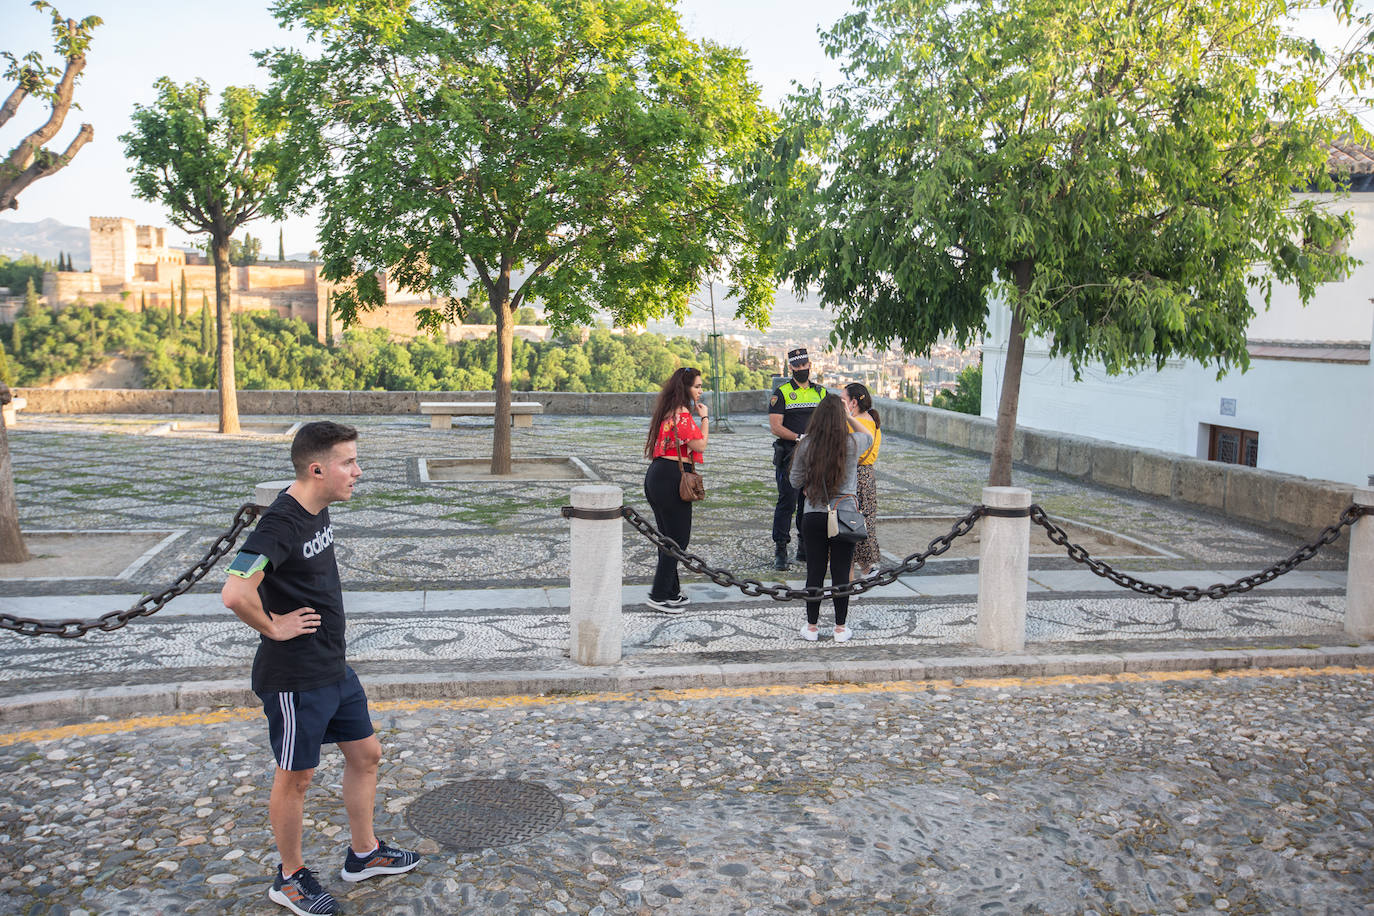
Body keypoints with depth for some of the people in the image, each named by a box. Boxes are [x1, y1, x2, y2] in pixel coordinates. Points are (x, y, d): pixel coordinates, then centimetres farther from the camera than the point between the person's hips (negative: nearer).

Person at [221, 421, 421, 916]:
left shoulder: (318, 509, 4)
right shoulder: (280, 524, -25)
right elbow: (235, 593, -37)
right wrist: (273, 627, -21)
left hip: (334, 668, 9)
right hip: (295, 678, -9)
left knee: (365, 754, 18)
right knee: (295, 778, 8)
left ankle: (363, 853, 36)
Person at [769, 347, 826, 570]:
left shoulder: (821, 392, 14)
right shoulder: (781, 393, -1)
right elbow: (775, 426, -9)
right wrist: (799, 438, -21)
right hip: (789, 457, -4)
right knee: (787, 503, -7)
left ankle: (804, 549, 19)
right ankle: (780, 552, -2)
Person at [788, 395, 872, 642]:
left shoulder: (806, 445, -6)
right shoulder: (853, 443, -7)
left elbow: (795, 481, 4)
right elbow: (869, 437, 18)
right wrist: (848, 417, 20)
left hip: (814, 517, 1)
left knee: (815, 571, 9)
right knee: (841, 573, 8)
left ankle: (812, 627, 18)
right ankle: (840, 628, 16)